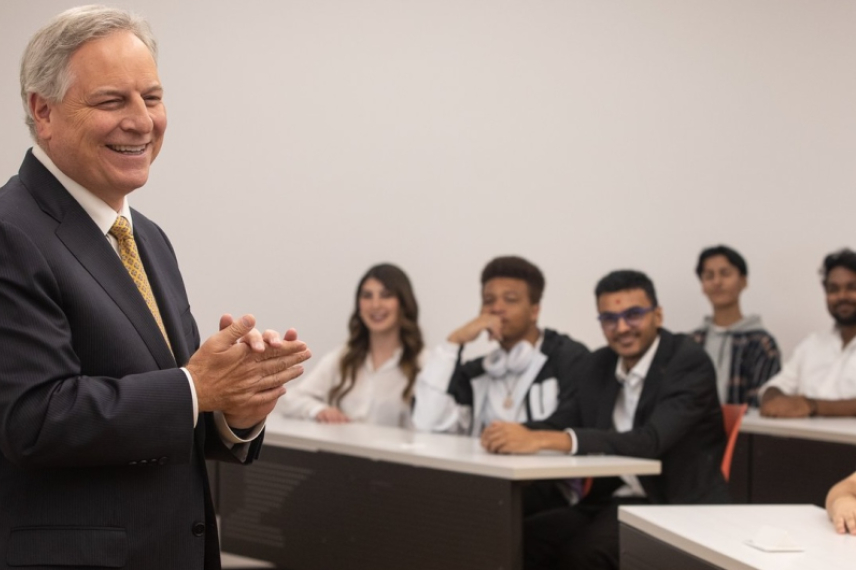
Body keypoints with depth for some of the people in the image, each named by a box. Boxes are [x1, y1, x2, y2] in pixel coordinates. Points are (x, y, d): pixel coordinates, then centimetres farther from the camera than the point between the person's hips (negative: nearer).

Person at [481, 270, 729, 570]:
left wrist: (547, 440, -35)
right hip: (611, 502, 7)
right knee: (520, 540, -18)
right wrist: (515, 434, -21)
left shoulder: (689, 362, -12)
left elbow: (651, 441, -26)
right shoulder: (599, 364, 11)